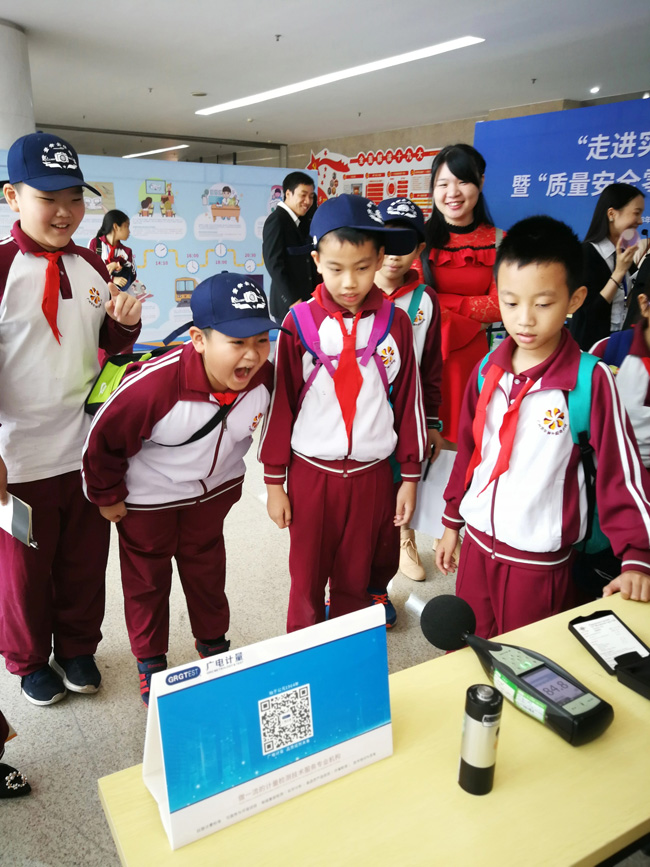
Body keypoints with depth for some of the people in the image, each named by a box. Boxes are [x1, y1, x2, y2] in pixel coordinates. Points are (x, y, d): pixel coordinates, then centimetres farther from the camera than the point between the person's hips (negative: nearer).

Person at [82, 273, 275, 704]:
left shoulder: (265, 377, -25)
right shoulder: (153, 385, -40)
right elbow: (104, 439, -22)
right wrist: (107, 497, -9)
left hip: (215, 489, 4)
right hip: (148, 497, -3)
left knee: (206, 568, 24)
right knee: (147, 579, 17)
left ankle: (213, 643, 48)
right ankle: (150, 661, 40)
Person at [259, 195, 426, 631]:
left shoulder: (395, 323, -3)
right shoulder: (300, 323, -6)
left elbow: (409, 401, 3)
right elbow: (280, 402, -1)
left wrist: (410, 478, 6)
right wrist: (274, 481, 2)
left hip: (372, 475, 1)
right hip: (312, 474, 0)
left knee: (354, 581, 14)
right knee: (307, 580, 11)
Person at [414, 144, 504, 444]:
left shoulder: (499, 241, 3)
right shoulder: (421, 237, -3)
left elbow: (498, 306, -3)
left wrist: (441, 300, -10)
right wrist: (472, 321, -12)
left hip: (471, 352, 2)